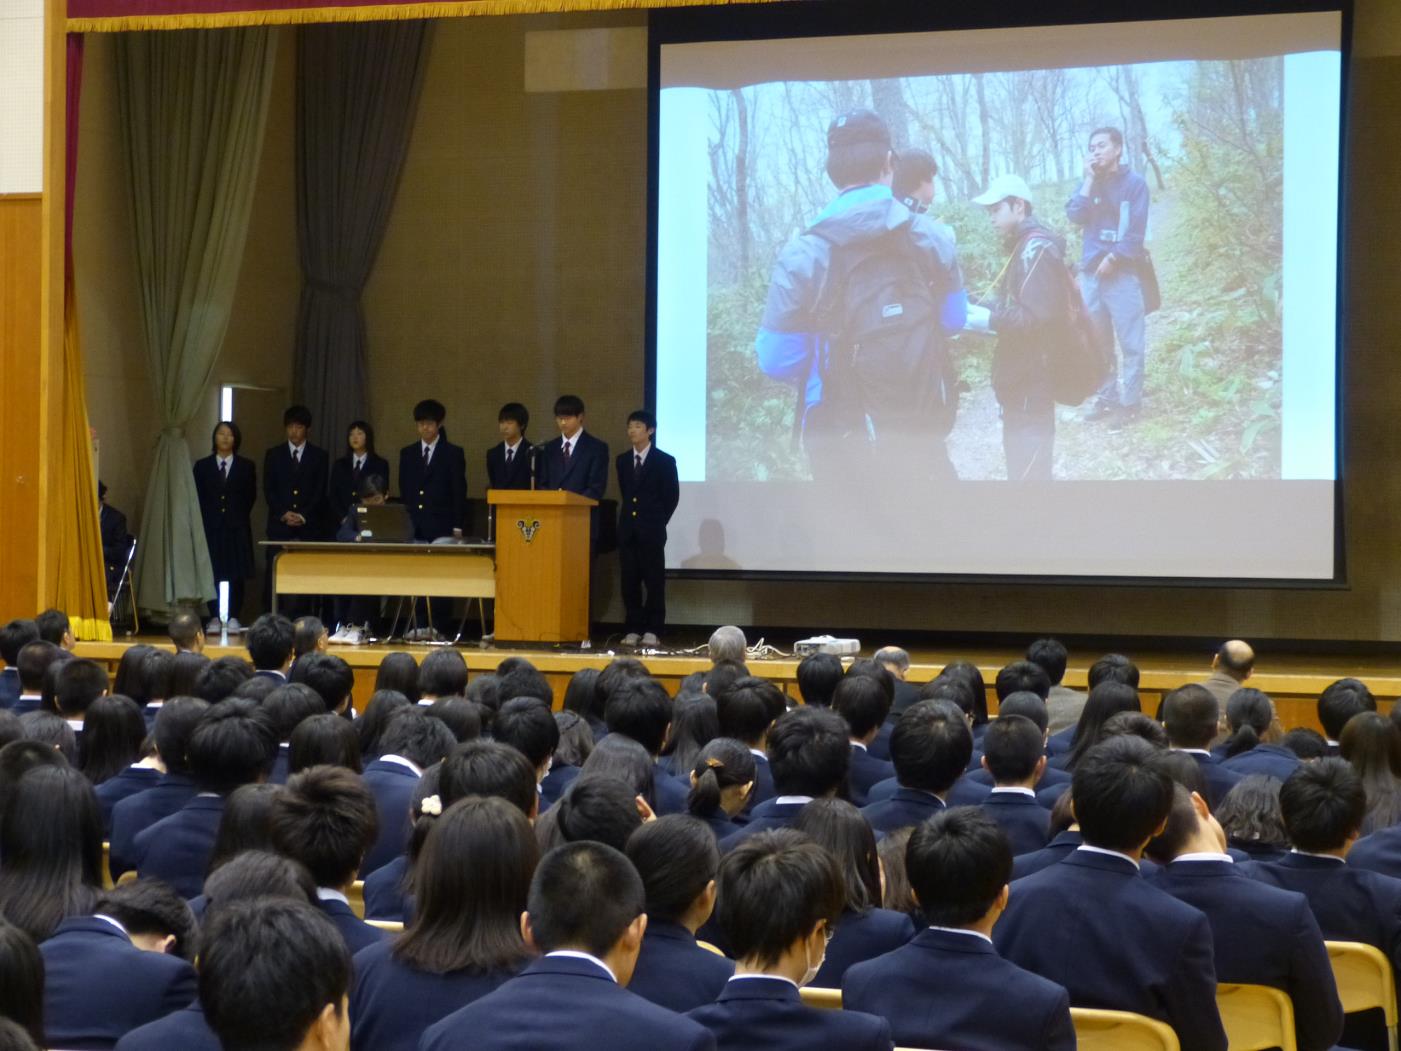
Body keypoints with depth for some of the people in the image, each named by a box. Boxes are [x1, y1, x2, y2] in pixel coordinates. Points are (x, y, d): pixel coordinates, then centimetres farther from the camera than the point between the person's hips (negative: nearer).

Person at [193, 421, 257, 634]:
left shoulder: (246, 466, 8)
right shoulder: (202, 466, 8)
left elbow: (250, 496, 8)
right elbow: (197, 497, 6)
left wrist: (238, 516, 3)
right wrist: (206, 518, -1)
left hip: (236, 528, 0)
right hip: (210, 526, 0)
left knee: (237, 574, -2)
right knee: (211, 573, -3)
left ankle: (234, 618, 4)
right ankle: (214, 618, 3)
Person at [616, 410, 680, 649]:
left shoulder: (664, 461, -2)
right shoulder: (622, 461, 12)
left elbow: (672, 496, 0)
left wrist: (657, 522, 0)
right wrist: (629, 518, 9)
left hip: (651, 530, -4)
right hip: (628, 529, 4)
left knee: (654, 581, -3)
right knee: (629, 581, 3)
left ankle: (652, 631, 0)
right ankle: (633, 630, 7)